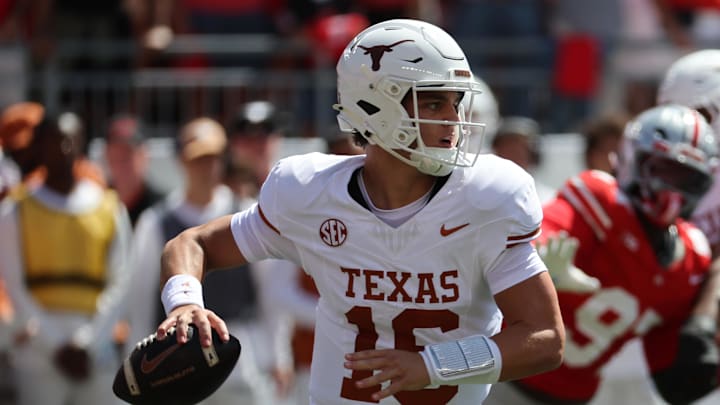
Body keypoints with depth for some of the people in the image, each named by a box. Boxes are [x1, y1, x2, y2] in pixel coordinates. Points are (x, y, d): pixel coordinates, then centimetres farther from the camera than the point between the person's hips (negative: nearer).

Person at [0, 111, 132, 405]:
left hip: (96, 350, 2)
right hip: (38, 351, -2)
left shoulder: (110, 209, 10)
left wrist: (87, 343, -7)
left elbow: (119, 284, 4)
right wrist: (55, 345, -9)